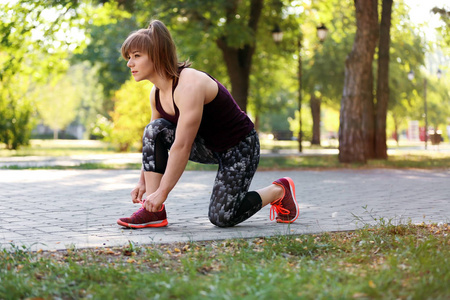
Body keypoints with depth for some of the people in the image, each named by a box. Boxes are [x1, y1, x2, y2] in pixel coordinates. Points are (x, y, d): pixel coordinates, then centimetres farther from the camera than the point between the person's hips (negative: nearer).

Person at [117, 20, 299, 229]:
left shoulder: (189, 85, -32)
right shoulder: (157, 93, -3)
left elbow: (182, 146, -34)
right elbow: (153, 139, 9)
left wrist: (162, 192, -30)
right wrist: (143, 181, 6)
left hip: (239, 147, -8)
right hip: (207, 145, 8)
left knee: (221, 217, -13)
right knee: (155, 130, -14)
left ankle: (279, 191, 12)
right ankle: (153, 212, -13)